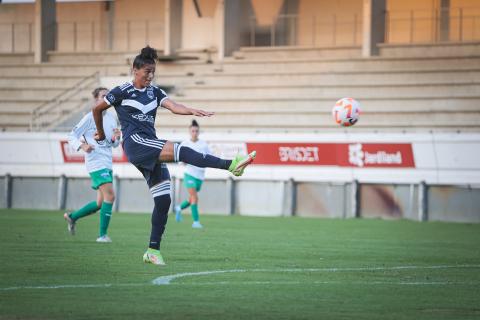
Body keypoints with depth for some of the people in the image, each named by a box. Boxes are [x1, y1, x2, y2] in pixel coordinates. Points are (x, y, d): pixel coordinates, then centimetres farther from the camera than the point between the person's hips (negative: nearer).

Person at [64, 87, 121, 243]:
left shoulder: (112, 118, 13)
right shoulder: (90, 118, -7)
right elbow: (72, 136, -5)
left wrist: (115, 138, -3)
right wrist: (82, 146, -24)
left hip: (107, 164, 8)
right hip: (96, 163, -8)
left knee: (101, 203, 11)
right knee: (110, 196, -18)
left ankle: (72, 217, 31)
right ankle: (102, 235, -12)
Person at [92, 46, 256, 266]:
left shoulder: (154, 92, 15)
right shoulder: (122, 91, 1)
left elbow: (173, 106, -2)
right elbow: (97, 109, 13)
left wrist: (193, 111, -21)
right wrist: (101, 134, 23)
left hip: (151, 152, 7)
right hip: (135, 143, -7)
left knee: (163, 200, 0)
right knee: (181, 151, -26)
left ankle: (153, 251, 6)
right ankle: (231, 165, -39)